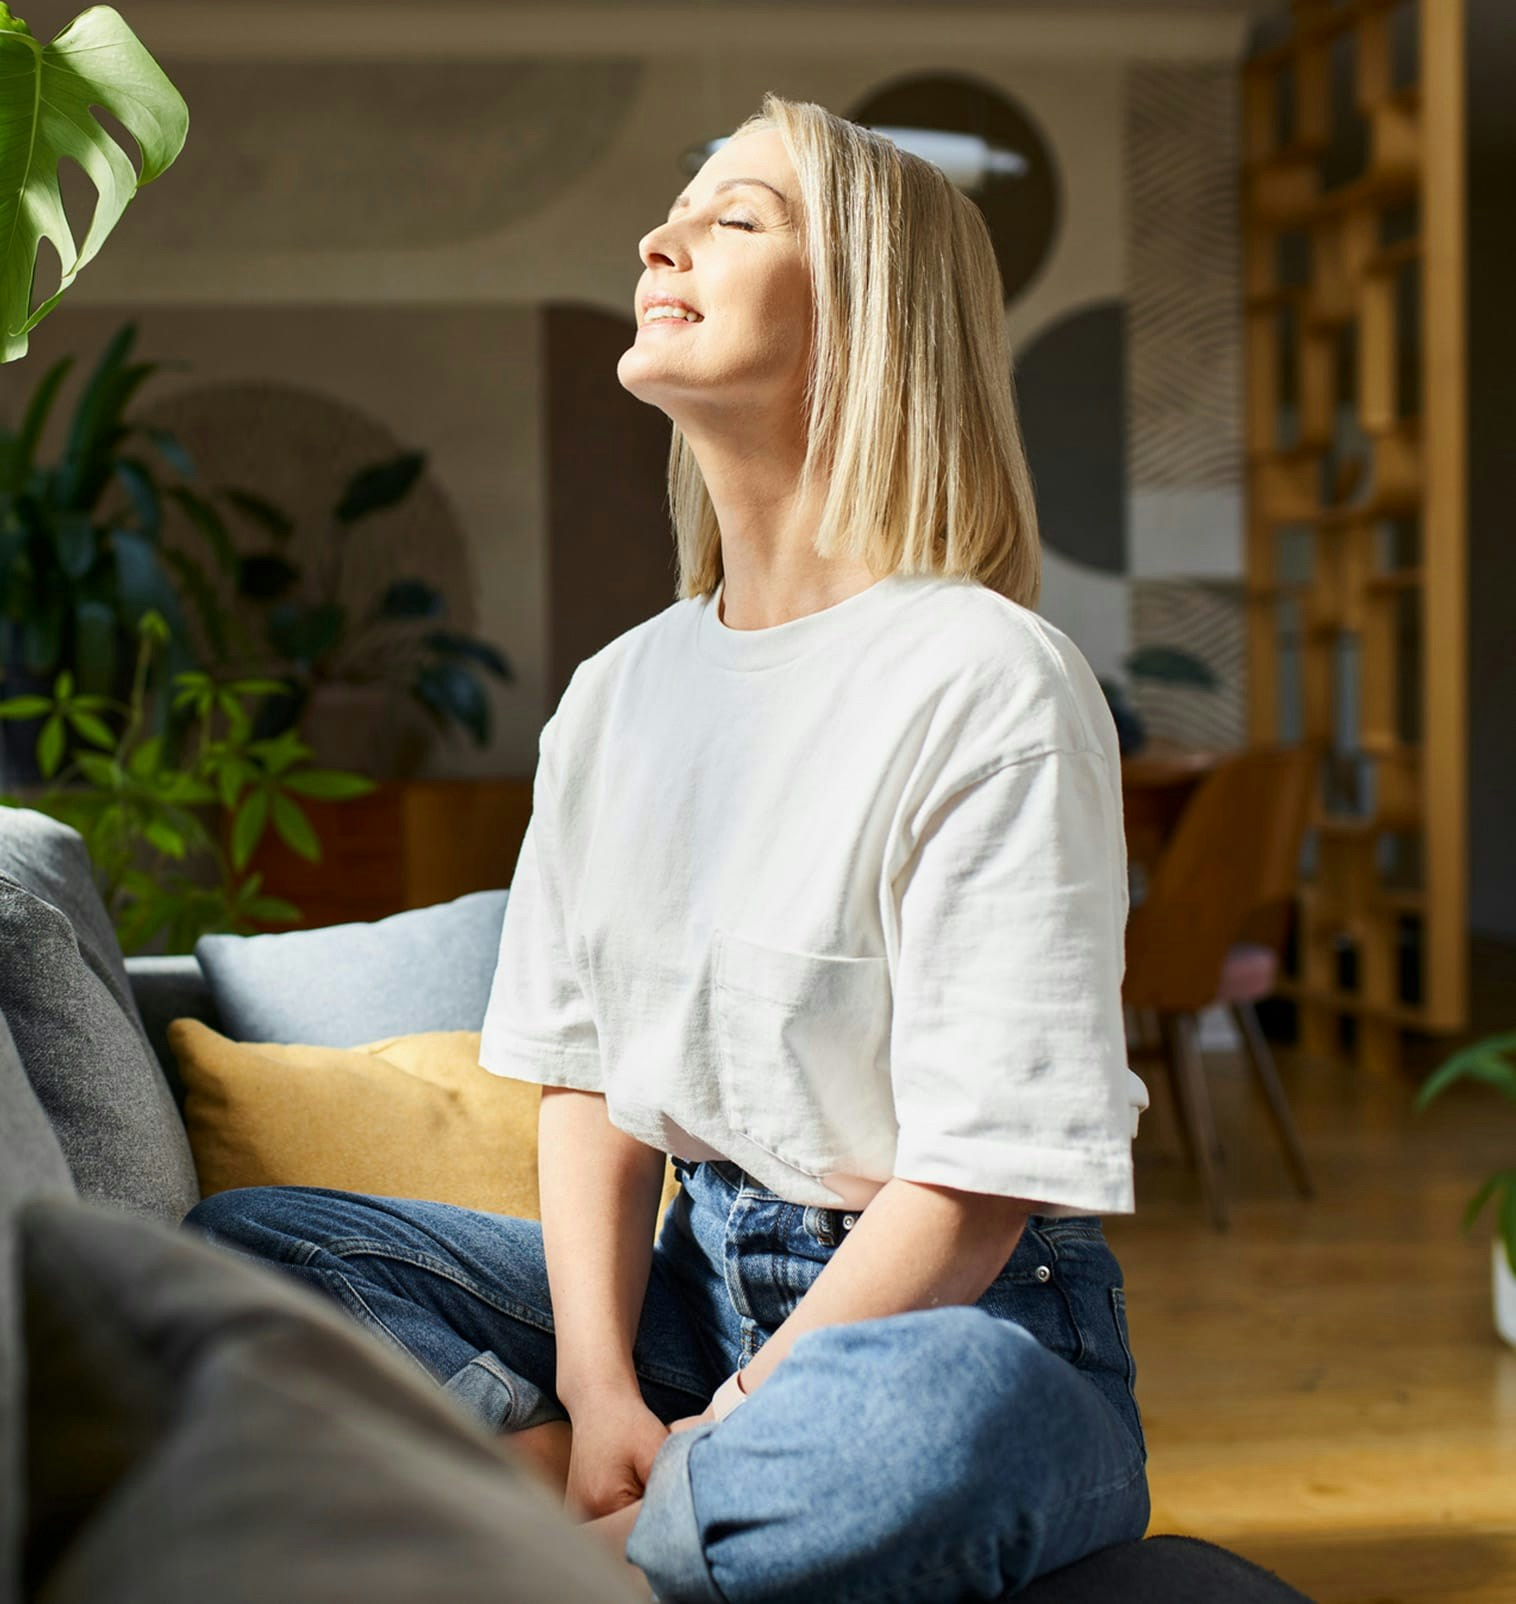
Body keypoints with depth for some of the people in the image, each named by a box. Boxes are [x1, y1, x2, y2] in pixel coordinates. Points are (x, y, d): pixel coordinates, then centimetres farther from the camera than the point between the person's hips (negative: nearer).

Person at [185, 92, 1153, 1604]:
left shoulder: (989, 682, -14)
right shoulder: (612, 699, 8)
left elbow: (980, 1179, -16)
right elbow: (586, 1079, 5)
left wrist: (725, 1425, -18)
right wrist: (599, 1393, -11)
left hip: (958, 1314, -6)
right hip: (691, 1275, 6)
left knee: (921, 1421, -40)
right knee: (243, 1239, -4)